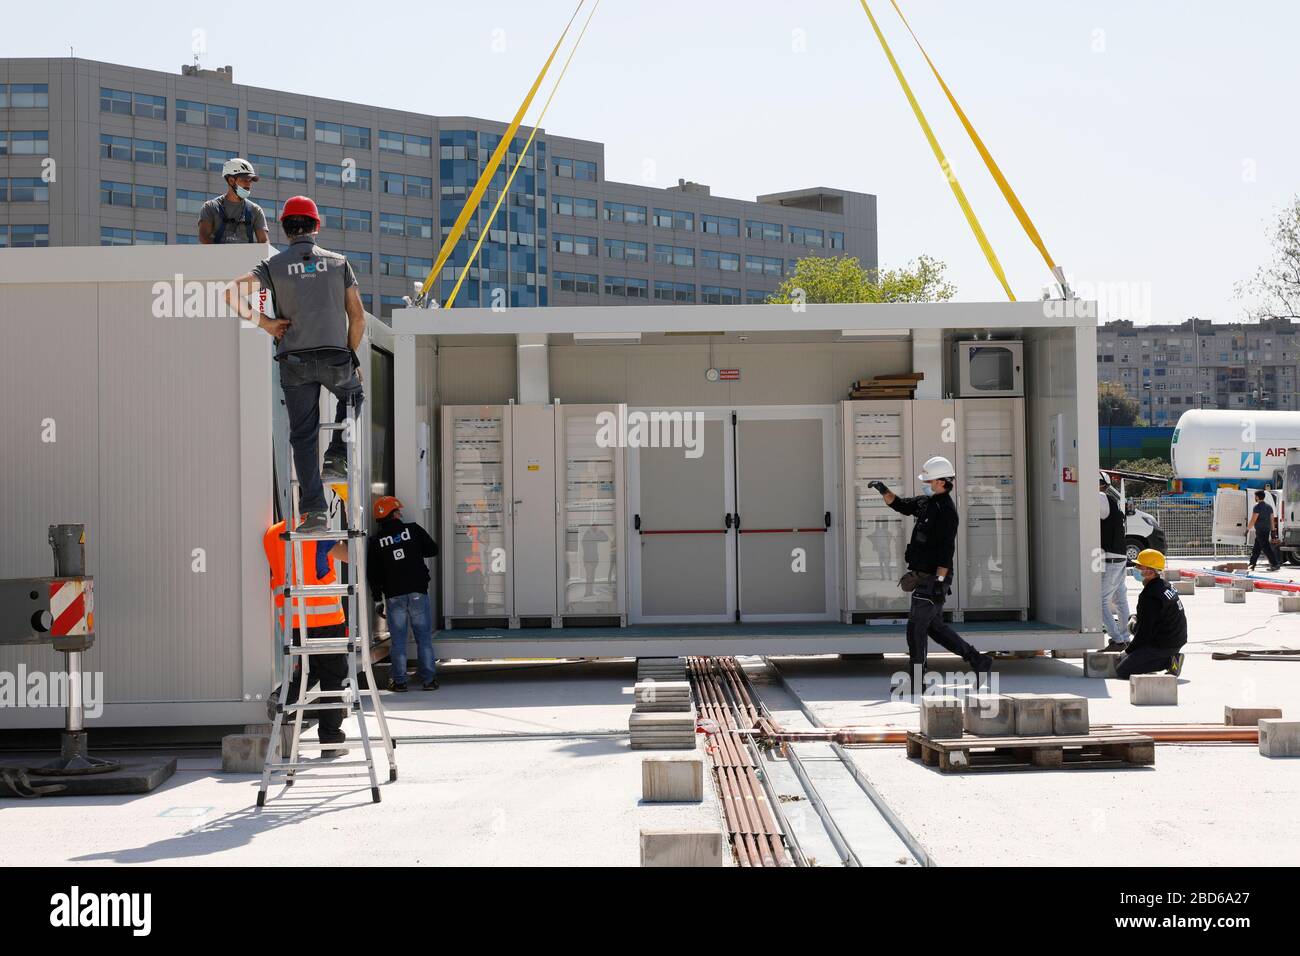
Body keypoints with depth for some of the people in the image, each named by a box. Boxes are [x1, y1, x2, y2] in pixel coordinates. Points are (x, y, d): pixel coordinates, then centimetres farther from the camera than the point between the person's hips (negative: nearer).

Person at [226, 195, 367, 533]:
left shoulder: (274, 265, 4)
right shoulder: (338, 262, 6)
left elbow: (231, 293, -8)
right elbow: (358, 317, 5)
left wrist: (264, 322, 1)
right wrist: (350, 355, 17)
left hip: (295, 361, 0)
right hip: (336, 357, 0)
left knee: (304, 436, 5)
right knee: (352, 394, 32)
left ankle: (313, 510, 0)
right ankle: (337, 456, 16)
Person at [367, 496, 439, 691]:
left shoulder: (375, 540, 4)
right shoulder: (413, 530, 0)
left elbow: (372, 573, 6)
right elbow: (433, 550, 10)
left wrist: (377, 598, 14)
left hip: (393, 595, 1)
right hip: (417, 592, -1)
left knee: (398, 639, 5)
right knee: (424, 637, 5)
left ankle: (399, 681, 6)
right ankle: (428, 679, 6)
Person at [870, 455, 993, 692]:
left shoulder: (946, 511, -17)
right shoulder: (926, 502, 11)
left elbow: (946, 550, -22)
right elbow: (900, 505, 23)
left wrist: (939, 581, -26)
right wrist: (884, 490, 5)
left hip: (933, 579, -10)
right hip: (924, 578, 10)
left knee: (916, 627, -5)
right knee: (934, 626, 16)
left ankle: (916, 683, 2)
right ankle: (978, 661, 21)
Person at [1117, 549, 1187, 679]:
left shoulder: (1150, 597, -22)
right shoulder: (1166, 585, 9)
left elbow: (1145, 631, -18)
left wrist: (1128, 650, -6)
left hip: (1164, 646, -10)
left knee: (1121, 671, -9)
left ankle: (1168, 662, -10)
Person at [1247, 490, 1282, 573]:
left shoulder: (1257, 507, -13)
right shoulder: (1269, 506, 13)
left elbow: (1253, 520, -15)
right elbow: (1272, 519, 15)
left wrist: (1247, 528, -5)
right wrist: (1273, 530, 19)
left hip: (1260, 531, -9)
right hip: (1267, 530, 9)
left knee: (1266, 548, -9)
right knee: (1256, 549, 15)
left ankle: (1275, 565, -13)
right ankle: (1251, 565, 19)